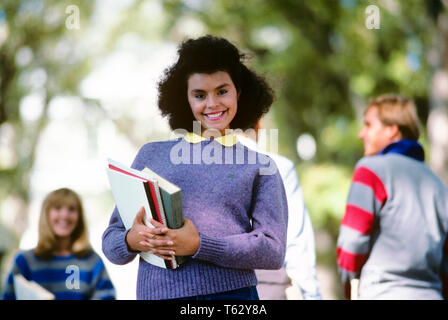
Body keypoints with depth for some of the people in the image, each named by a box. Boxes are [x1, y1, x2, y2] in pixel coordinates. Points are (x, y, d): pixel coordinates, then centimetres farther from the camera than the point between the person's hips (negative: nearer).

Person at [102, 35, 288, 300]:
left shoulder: (259, 166, 9)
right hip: (158, 293, 1)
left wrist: (199, 245, -14)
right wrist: (132, 240, -10)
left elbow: (274, 251, -2)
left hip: (233, 291, -1)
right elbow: (110, 244, 13)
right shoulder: (152, 155, 13)